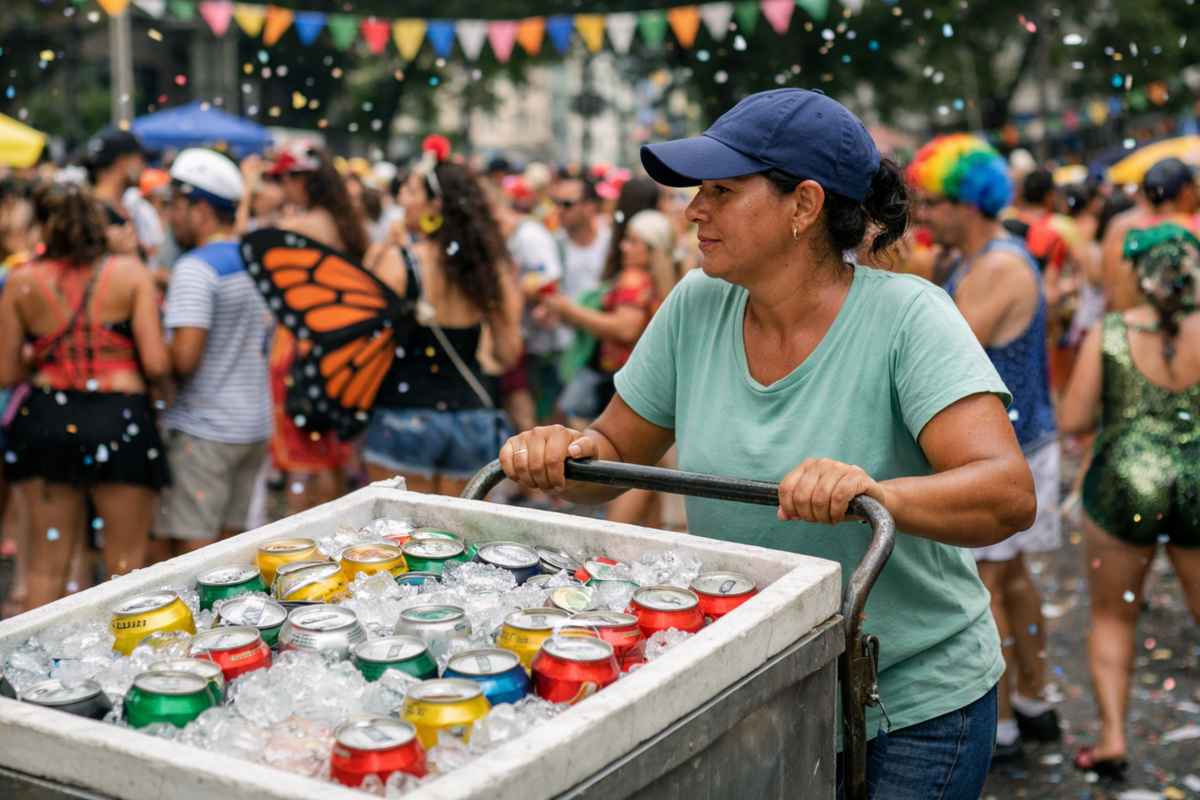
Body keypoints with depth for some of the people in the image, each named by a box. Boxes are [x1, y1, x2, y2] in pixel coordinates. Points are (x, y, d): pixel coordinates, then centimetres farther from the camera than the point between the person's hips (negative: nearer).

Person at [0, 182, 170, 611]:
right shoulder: (131, 273, -3)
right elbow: (156, 364, -10)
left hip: (45, 421, 3)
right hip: (120, 422, -2)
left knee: (46, 564, 14)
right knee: (125, 567, 8)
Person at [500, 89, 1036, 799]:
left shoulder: (908, 318, -19)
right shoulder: (697, 307, -3)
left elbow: (1010, 494, -29)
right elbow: (615, 453, 5)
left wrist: (876, 493, -47)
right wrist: (562, 450, -17)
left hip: (912, 708, -4)